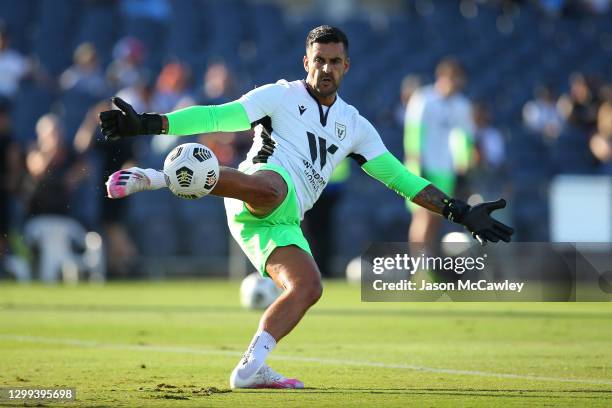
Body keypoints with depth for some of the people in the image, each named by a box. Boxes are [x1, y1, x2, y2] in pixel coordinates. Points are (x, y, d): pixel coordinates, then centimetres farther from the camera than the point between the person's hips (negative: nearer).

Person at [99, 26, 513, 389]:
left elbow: (398, 176, 25)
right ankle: (157, 178, -53)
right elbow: (217, 117, 1)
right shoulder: (281, 96, 10)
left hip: (282, 222, 6)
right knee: (268, 187, -43)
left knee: (308, 287, -18)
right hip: (268, 182, -6)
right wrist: (149, 124, -11)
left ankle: (252, 366, -22)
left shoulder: (354, 125, 25)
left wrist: (459, 211, 18)